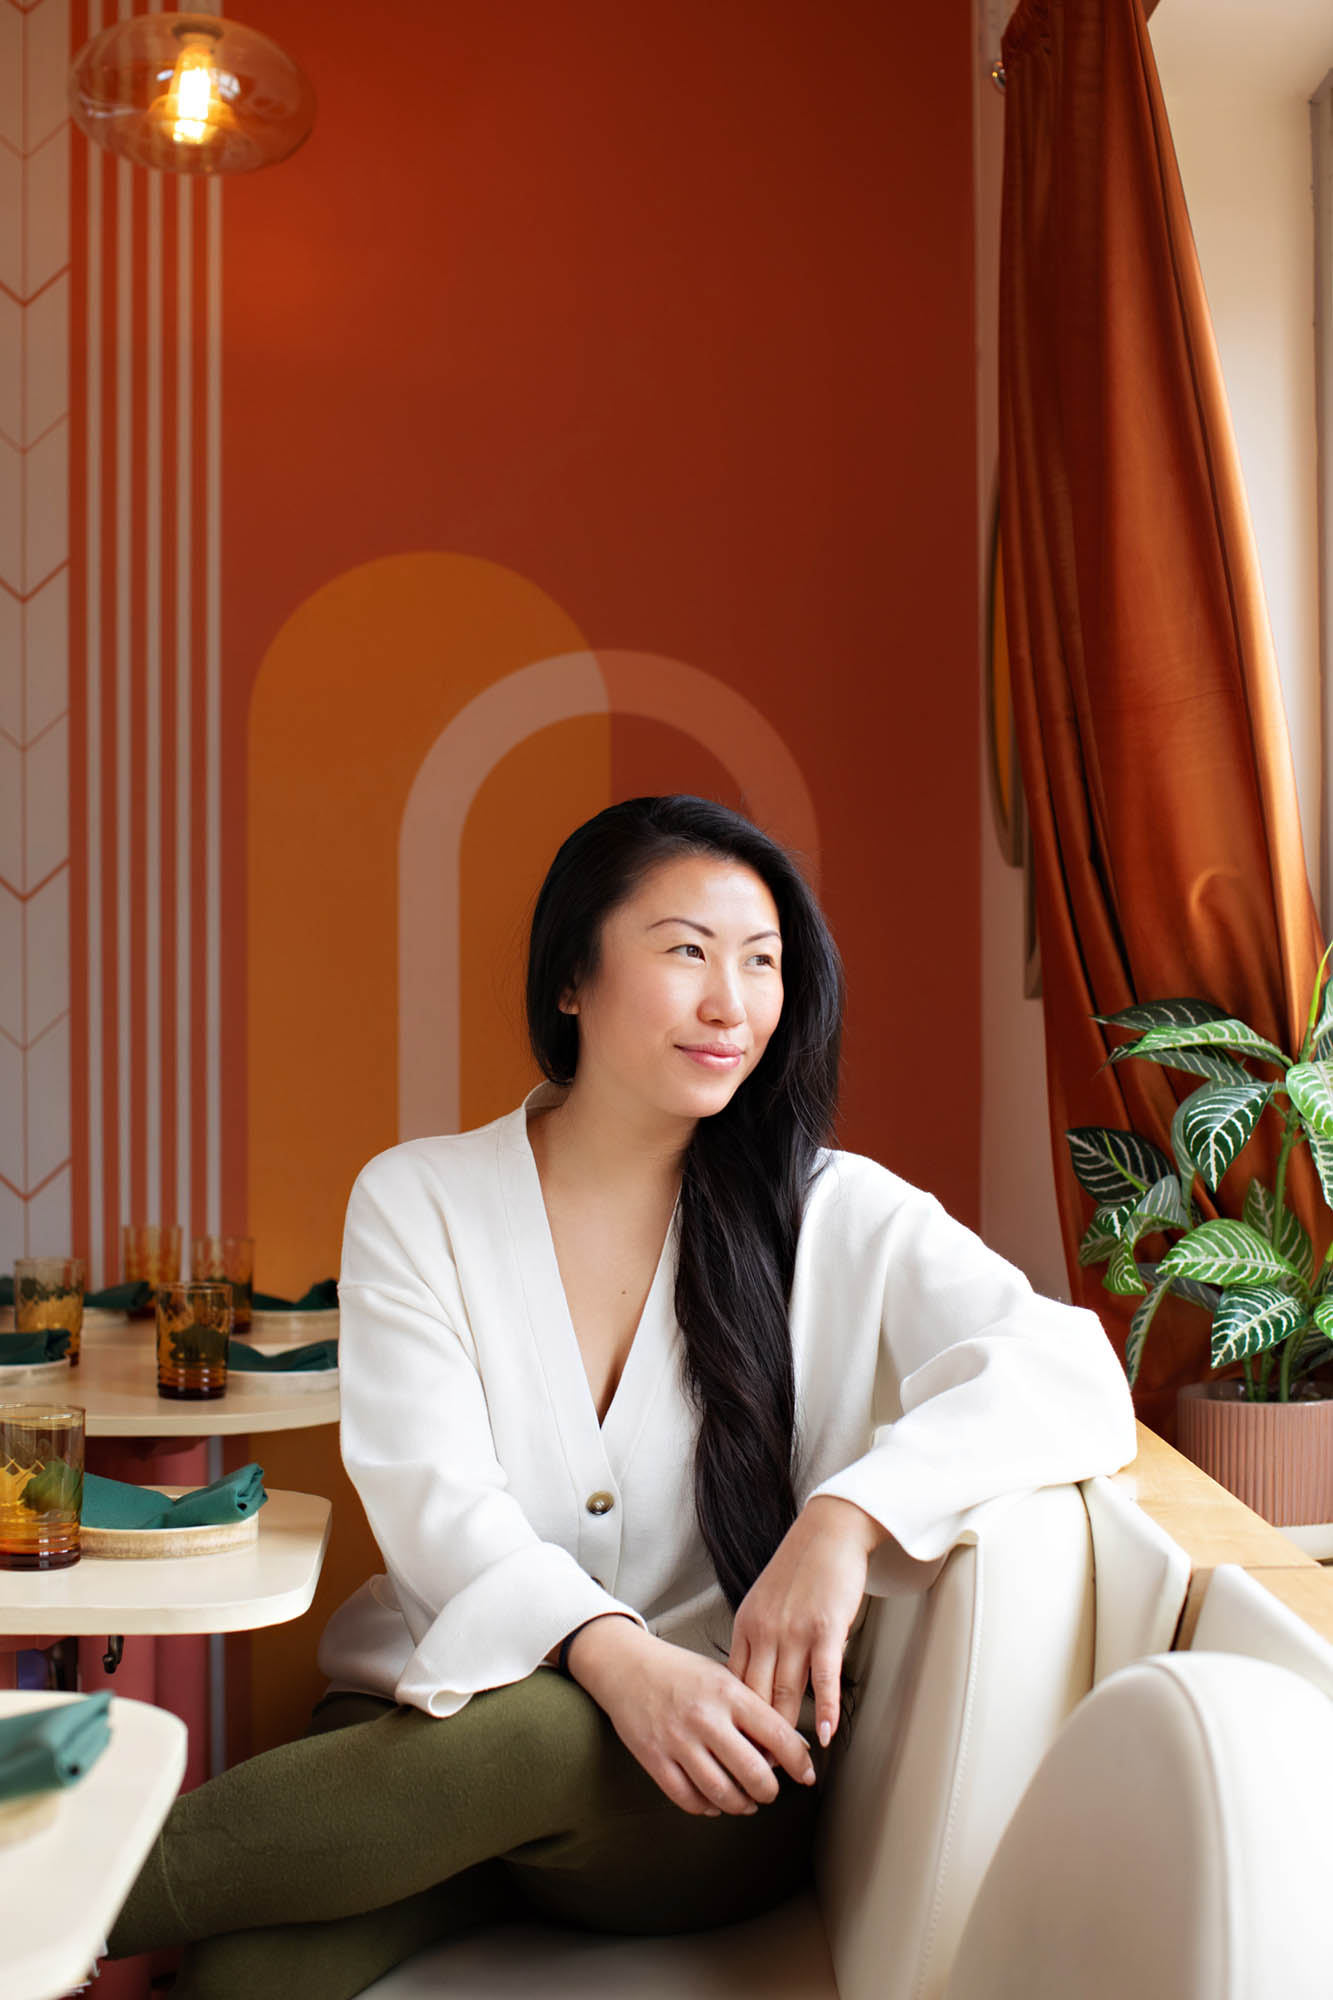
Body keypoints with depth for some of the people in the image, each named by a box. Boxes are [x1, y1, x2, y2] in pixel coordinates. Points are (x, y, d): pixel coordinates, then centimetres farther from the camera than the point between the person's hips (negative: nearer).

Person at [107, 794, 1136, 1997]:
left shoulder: (836, 1214, 1)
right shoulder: (416, 1200, 3)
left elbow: (1070, 1372, -10)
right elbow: (429, 1494, -8)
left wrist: (847, 1515, -26)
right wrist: (612, 1654, -26)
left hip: (703, 1806, 1)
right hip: (437, 1732, 0)